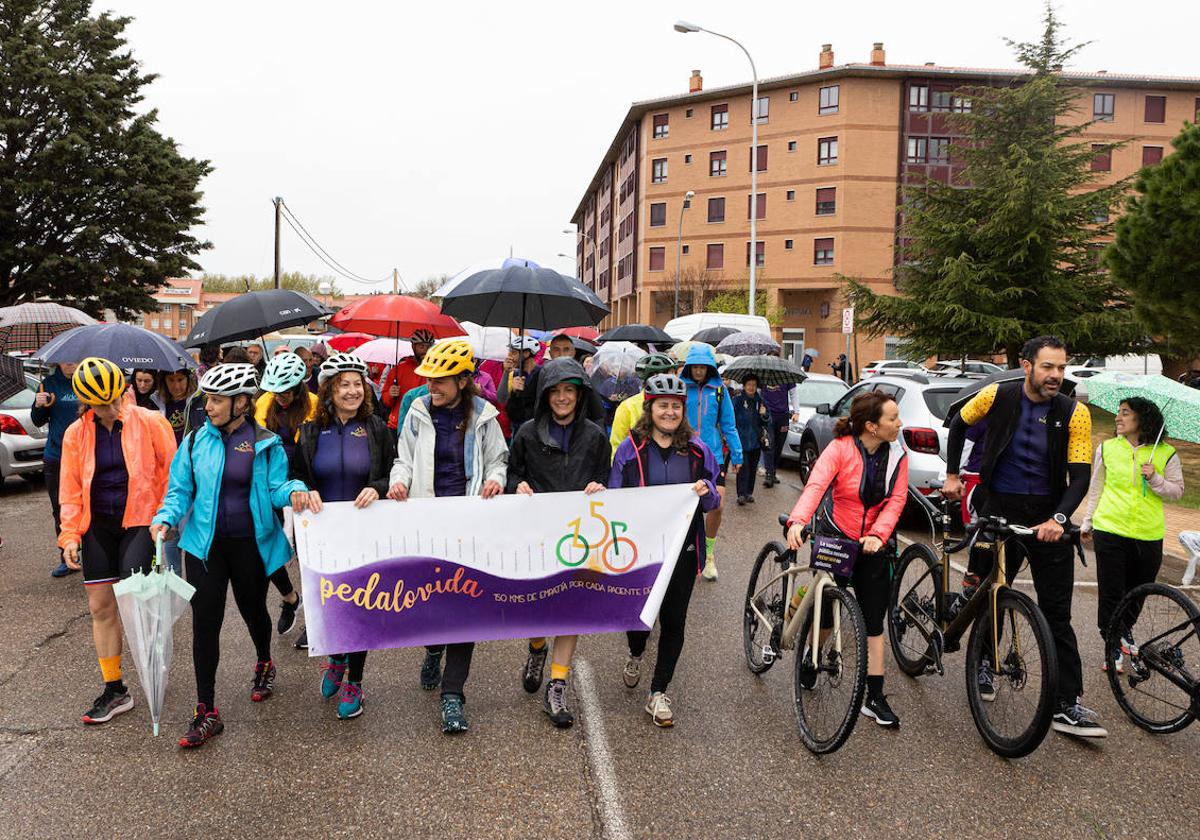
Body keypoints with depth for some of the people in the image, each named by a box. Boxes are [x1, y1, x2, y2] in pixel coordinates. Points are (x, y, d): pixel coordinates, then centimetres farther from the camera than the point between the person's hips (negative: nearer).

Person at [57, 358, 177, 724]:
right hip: (97, 525, 4)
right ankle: (114, 690, 20)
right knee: (100, 606, 7)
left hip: (140, 520, -4)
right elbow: (70, 488, 6)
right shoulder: (77, 433, 2)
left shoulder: (150, 422, -9)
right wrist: (70, 535, -1)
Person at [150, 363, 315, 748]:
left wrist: (293, 492, -28)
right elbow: (180, 489, 2)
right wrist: (166, 518, -15)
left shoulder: (266, 443, -5)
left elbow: (276, 486, -6)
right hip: (205, 543, 1)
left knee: (253, 609, 18)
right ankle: (207, 713, 7)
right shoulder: (196, 441, 0)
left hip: (250, 543, -1)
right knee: (205, 622, -2)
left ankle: (264, 664, 49)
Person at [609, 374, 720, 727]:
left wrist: (706, 491, -13)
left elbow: (712, 503, 9)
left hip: (682, 548, 1)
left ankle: (658, 694, 21)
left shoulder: (697, 450, 4)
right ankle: (636, 655, 44)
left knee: (673, 620, 4)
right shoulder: (630, 448, -1)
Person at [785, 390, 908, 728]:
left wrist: (878, 535, -26)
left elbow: (896, 500, -8)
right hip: (834, 538, -3)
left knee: (874, 622, 4)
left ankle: (875, 697, 12)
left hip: (873, 545, 3)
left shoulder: (897, 456, -3)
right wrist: (797, 521, -48)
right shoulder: (841, 448, -17)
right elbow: (816, 484, -31)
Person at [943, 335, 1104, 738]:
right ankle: (984, 660, 37)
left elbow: (1080, 475, -11)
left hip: (1047, 516, 0)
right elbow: (958, 424, 11)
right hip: (1000, 508, 0)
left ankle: (1068, 705, 4)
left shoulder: (1074, 413, -9)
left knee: (1057, 613, -1)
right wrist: (952, 475, 11)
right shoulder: (998, 395, -8)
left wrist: (1058, 518, -26)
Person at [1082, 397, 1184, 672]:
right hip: (1109, 531, 0)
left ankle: (1125, 631, 40)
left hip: (1148, 535, 1)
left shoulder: (1166, 454, 2)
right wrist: (1087, 522, 14)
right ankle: (1113, 648, 11)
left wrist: (1154, 479, -15)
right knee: (1110, 593, -1)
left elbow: (1177, 492, 3)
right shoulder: (1106, 449, 5)